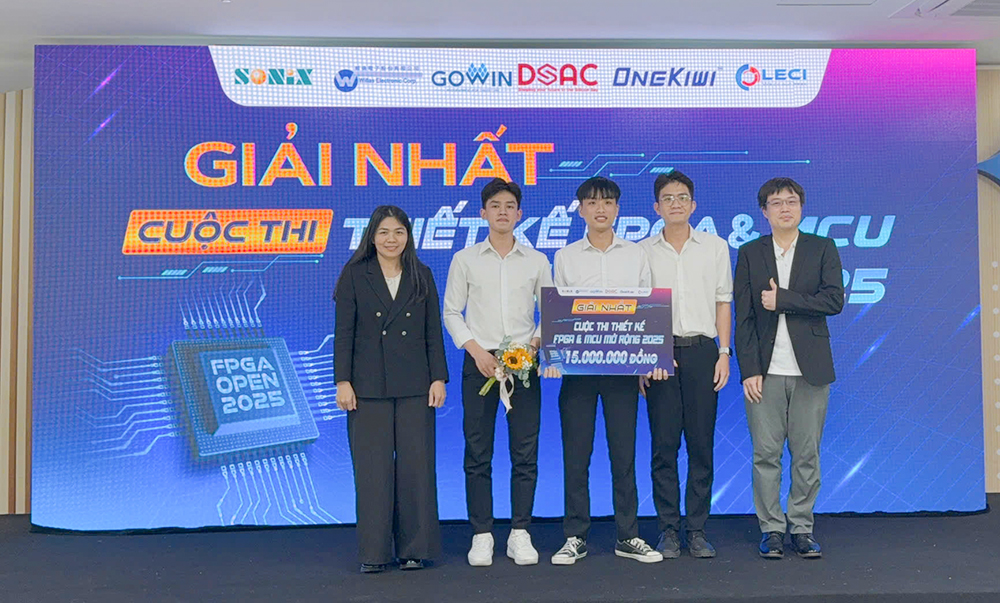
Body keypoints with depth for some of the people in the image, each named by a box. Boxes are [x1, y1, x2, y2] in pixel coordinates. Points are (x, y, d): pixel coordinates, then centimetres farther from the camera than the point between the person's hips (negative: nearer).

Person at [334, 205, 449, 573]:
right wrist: (342, 381, -6)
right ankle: (374, 552, 12)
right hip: (368, 387, -1)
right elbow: (344, 332, 0)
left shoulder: (421, 276, 10)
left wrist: (438, 378, 1)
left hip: (414, 386, 2)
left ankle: (414, 548, 14)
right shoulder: (354, 275, 4)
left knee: (415, 464, 3)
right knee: (372, 467, 1)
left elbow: (434, 332, 8)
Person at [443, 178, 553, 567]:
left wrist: (534, 345, -7)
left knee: (525, 453, 1)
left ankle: (520, 534, 12)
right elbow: (451, 312, 6)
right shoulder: (465, 260, 6)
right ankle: (482, 535, 11)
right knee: (478, 454, 1)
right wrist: (476, 350, -7)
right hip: (479, 361, -1)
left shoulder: (536, 261, 9)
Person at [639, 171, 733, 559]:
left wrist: (724, 353, 1)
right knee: (664, 443, 1)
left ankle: (698, 530, 12)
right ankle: (668, 530, 10)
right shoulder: (643, 251, 8)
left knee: (702, 443, 2)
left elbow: (723, 303, 10)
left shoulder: (715, 247, 9)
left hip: (701, 350, 1)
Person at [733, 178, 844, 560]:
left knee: (807, 454, 5)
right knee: (766, 454, 2)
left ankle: (802, 528, 18)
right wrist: (749, 370, -5)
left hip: (809, 370, 0)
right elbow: (743, 317, 2)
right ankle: (771, 529, 14)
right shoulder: (750, 253, 7)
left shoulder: (823, 249, 7)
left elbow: (834, 300, -7)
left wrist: (782, 299, -12)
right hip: (765, 371, 0)